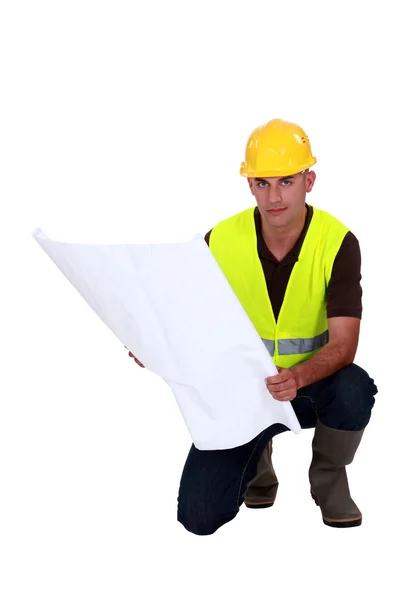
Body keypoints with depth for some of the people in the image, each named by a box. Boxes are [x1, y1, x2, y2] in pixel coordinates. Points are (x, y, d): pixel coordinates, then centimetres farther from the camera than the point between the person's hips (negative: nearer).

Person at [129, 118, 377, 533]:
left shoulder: (337, 242, -17)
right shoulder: (221, 241, -12)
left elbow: (343, 342, -24)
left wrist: (298, 377, -44)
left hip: (310, 385, -1)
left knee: (353, 388, -37)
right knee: (199, 516, -14)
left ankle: (329, 480, -3)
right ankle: (256, 461, 23)